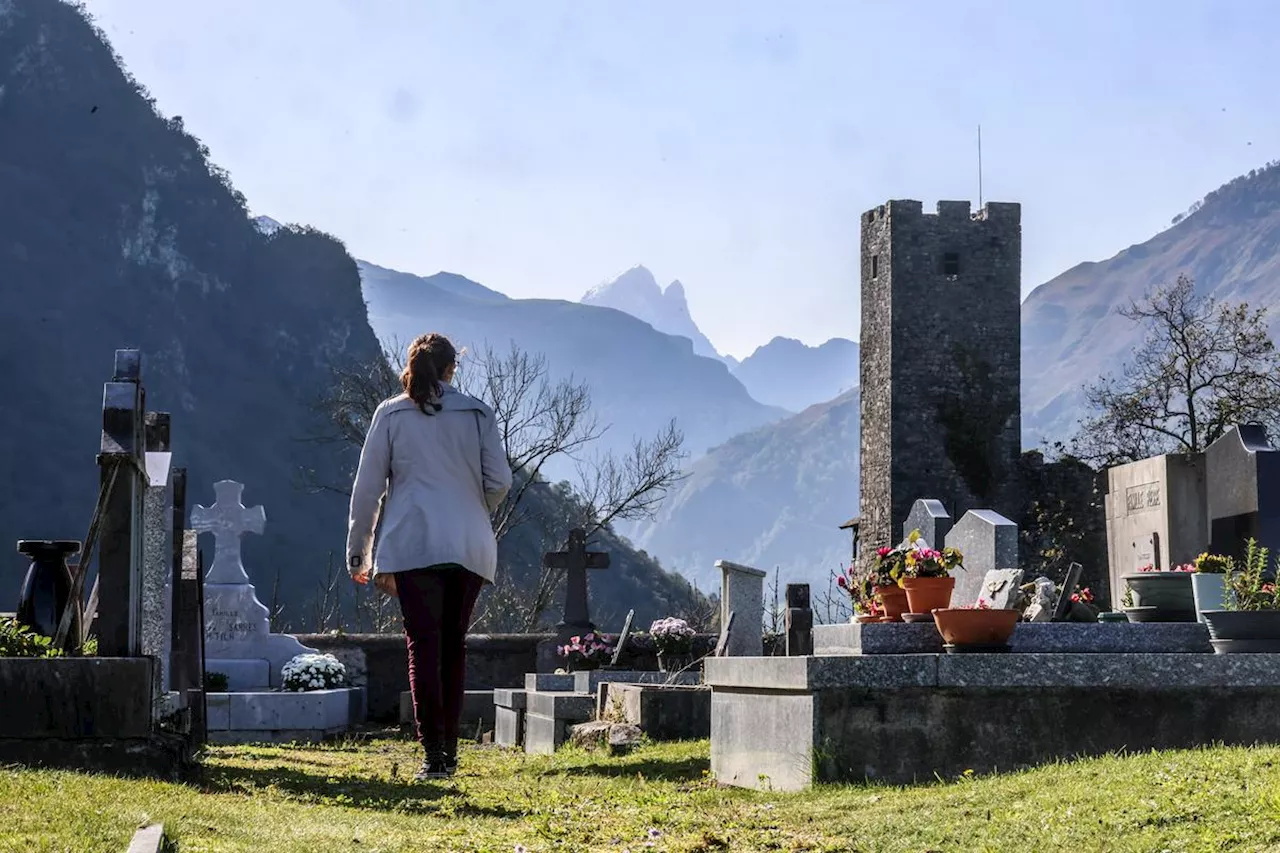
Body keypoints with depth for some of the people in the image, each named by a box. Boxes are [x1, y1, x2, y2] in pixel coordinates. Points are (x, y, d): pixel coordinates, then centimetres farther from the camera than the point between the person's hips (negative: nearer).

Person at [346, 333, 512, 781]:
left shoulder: (391, 414, 6)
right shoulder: (478, 414, 9)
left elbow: (367, 487, 5)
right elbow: (499, 481, 5)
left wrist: (358, 552, 12)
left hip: (413, 545, -2)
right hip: (470, 548, 2)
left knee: (424, 646, -5)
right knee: (454, 645, 13)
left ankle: (434, 753, -14)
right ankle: (449, 748, 14)